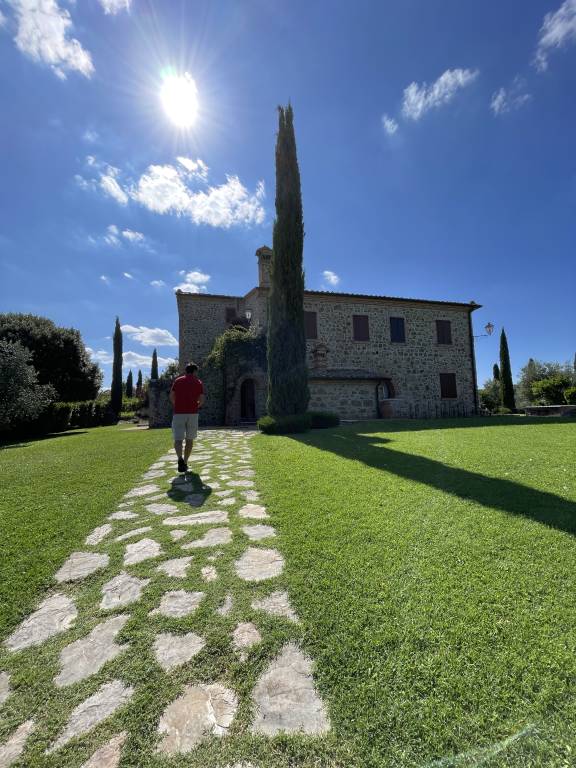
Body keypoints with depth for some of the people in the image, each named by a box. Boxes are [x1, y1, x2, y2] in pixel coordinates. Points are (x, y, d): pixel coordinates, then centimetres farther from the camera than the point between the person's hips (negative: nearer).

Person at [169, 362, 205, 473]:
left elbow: (171, 397, 7)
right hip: (193, 413, 0)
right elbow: (201, 400, 0)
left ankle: (180, 459, -26)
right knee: (189, 439, 12)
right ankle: (185, 462, 18)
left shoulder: (177, 380, 8)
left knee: (178, 439, -2)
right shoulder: (198, 382, 5)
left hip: (178, 413, 0)